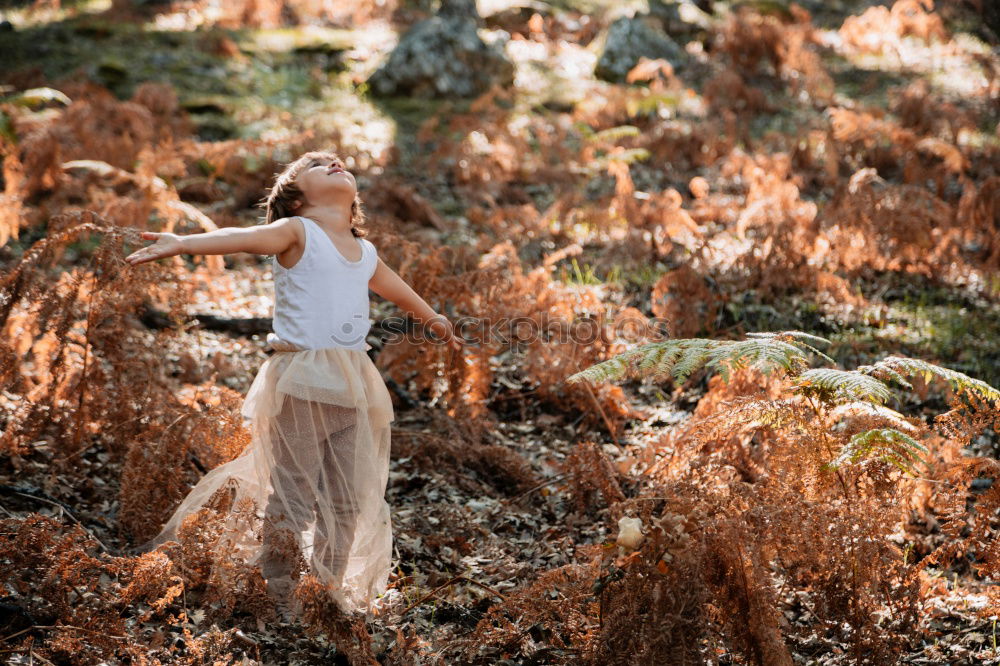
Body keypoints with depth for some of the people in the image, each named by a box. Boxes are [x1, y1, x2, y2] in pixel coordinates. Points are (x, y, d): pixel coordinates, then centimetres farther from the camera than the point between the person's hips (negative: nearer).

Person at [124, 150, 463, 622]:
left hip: (353, 387, 6)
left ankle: (332, 588, 20)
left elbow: (399, 290, 39)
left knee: (349, 500, 8)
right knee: (293, 494, -2)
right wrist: (182, 244, -37)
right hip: (301, 383, -6)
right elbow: (245, 238, -19)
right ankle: (278, 592, 10)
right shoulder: (296, 233, 0)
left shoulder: (366, 253, 18)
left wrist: (434, 321, 57)